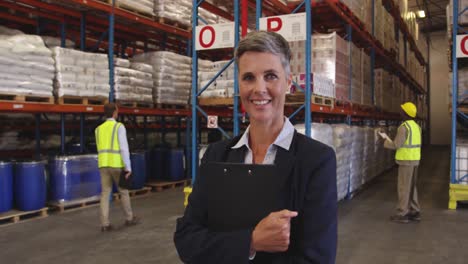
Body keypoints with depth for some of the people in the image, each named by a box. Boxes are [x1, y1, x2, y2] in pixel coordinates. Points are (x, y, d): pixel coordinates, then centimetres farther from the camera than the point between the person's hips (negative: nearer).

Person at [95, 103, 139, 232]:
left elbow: (101, 149, 16)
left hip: (103, 164, 5)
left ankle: (105, 224, 0)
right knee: (123, 191, 10)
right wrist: (128, 168, -14)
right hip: (116, 164, -5)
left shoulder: (98, 129, 11)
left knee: (105, 193, 4)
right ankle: (129, 218, 23)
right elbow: (124, 148, -14)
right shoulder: (119, 127, -8)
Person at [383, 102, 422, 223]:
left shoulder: (404, 126, -18)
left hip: (406, 161, -9)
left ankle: (402, 214, 2)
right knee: (411, 187, 14)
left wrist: (386, 143, 0)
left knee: (404, 187, -3)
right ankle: (414, 212, 17)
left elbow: (396, 145, -19)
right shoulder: (416, 126, 12)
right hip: (414, 160, 9)